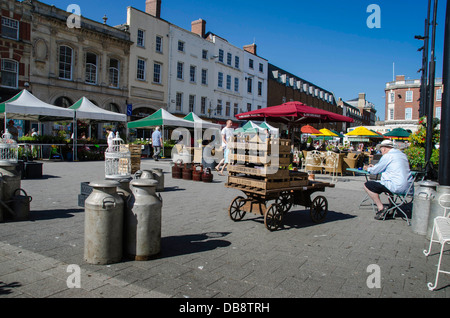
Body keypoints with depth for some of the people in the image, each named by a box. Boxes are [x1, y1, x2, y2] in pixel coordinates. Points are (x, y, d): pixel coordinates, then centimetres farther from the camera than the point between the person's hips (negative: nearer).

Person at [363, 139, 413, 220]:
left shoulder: (387, 156, -8)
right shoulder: (402, 154, 19)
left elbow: (375, 171, -1)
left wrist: (367, 168, 22)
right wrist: (374, 166, 35)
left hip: (397, 187, -9)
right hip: (408, 186, 9)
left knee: (367, 185, -5)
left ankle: (381, 208, -7)